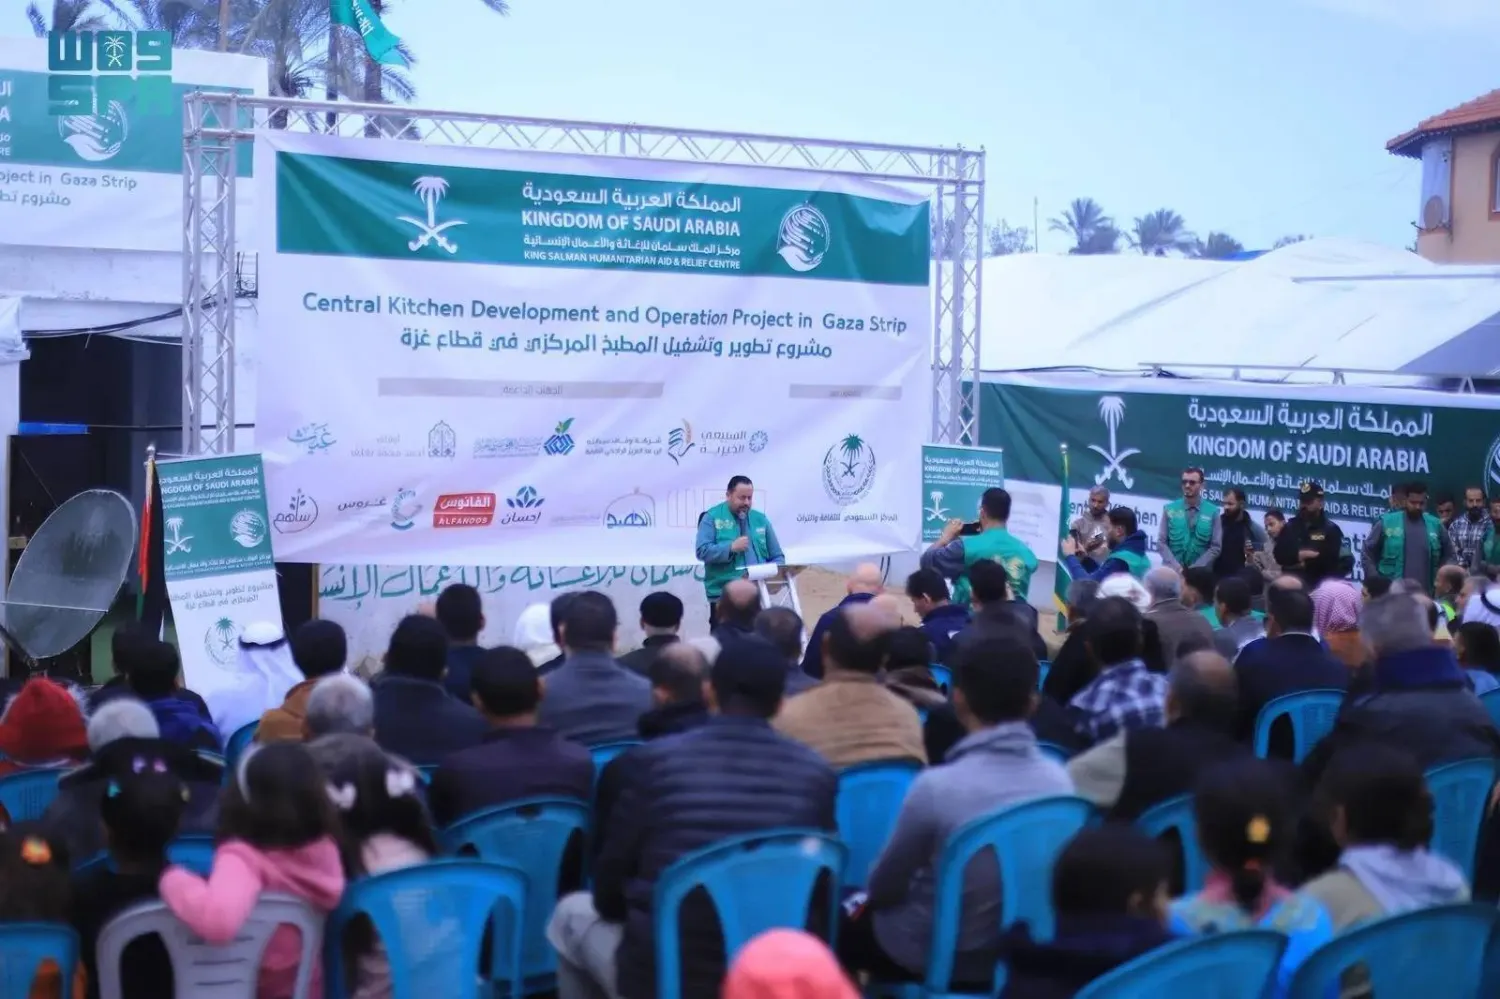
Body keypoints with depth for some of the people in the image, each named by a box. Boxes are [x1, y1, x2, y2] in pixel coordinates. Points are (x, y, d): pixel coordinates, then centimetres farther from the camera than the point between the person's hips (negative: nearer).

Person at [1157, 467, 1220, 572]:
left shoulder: (1212, 512, 3)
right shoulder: (1170, 509, 4)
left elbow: (1216, 547, 1)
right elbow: (1161, 543, 2)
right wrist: (1176, 568, -12)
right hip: (1172, 571, 0)